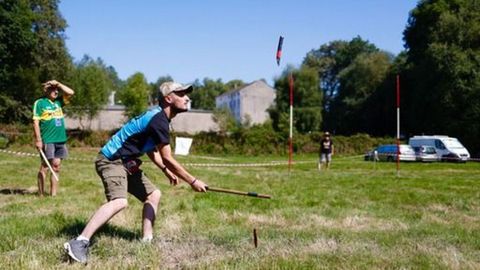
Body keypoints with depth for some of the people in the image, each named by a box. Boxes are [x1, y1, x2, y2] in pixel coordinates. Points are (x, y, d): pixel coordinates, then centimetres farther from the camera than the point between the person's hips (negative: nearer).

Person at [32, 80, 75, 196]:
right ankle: (41, 194, 5)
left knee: (56, 167, 6)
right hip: (47, 140, -6)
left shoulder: (58, 101, 15)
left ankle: (53, 194, 11)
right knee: (44, 167, -2)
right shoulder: (40, 103, -2)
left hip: (60, 139, 6)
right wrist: (38, 140, -13)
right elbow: (36, 122, -7)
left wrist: (58, 84, 4)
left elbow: (71, 92, 11)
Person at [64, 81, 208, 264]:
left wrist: (166, 170, 18)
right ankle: (79, 243, -34)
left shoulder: (158, 117, 10)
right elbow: (167, 159, -19)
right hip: (111, 160, -11)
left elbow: (151, 148, 25)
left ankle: (147, 240, 15)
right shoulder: (159, 120, -21)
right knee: (119, 201, -32)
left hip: (126, 163, 11)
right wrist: (193, 181, -13)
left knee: (153, 194, 14)